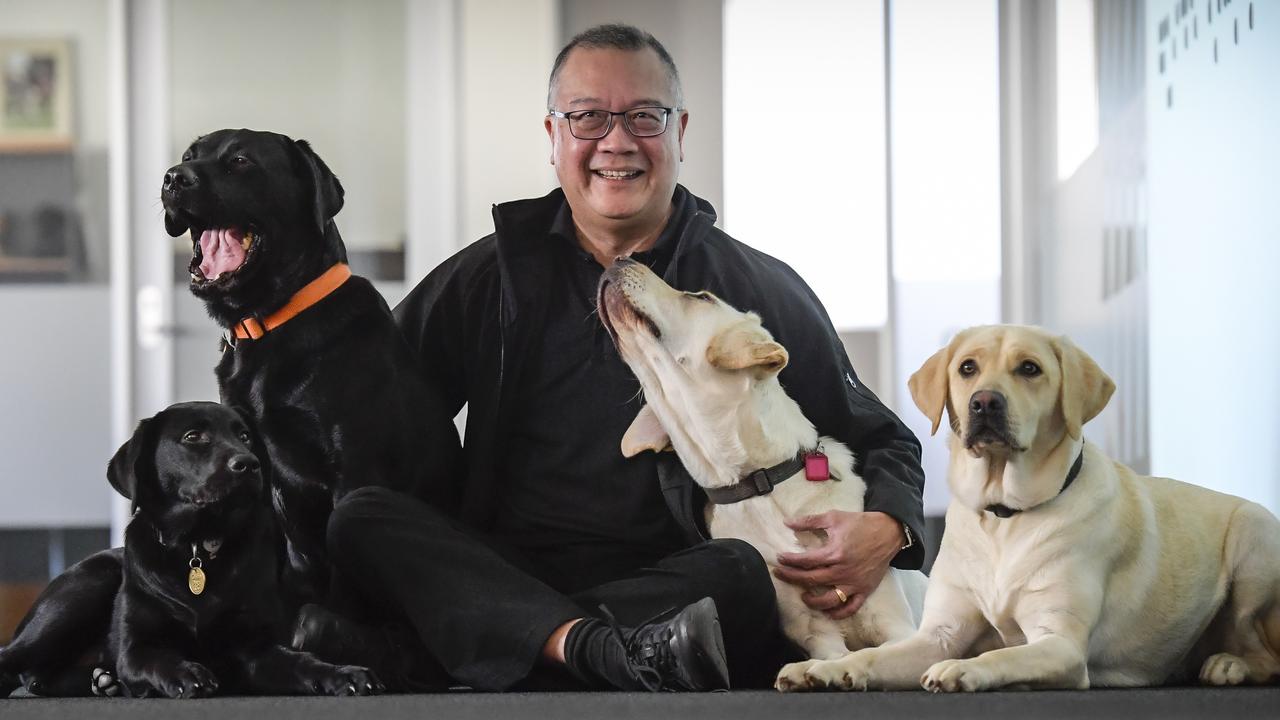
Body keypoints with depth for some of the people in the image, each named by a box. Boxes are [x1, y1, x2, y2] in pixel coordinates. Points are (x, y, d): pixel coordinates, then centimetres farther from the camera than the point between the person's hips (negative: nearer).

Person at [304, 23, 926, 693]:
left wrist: (884, 529, -11)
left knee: (743, 575, -35)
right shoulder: (491, 279, 14)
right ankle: (600, 647, -43)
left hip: (676, 577, -2)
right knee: (360, 518, -25)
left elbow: (882, 443, 13)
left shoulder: (761, 291, 10)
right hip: (502, 567, 2)